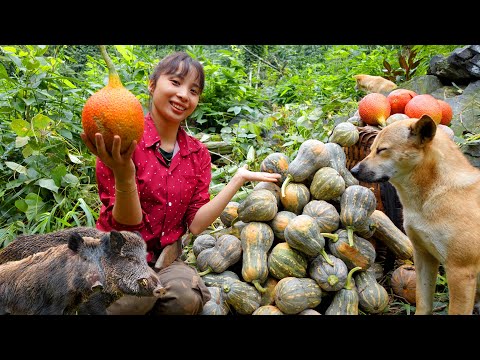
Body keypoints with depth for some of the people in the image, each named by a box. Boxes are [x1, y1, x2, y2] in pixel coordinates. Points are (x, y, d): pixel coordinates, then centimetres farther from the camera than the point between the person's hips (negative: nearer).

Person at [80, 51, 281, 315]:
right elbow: (127, 226, -14)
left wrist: (238, 180, -9)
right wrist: (124, 177, -34)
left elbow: (195, 224, -4)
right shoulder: (120, 141, -12)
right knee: (140, 292, -35)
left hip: (166, 258, 3)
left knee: (188, 295, -30)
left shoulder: (198, 154, 2)